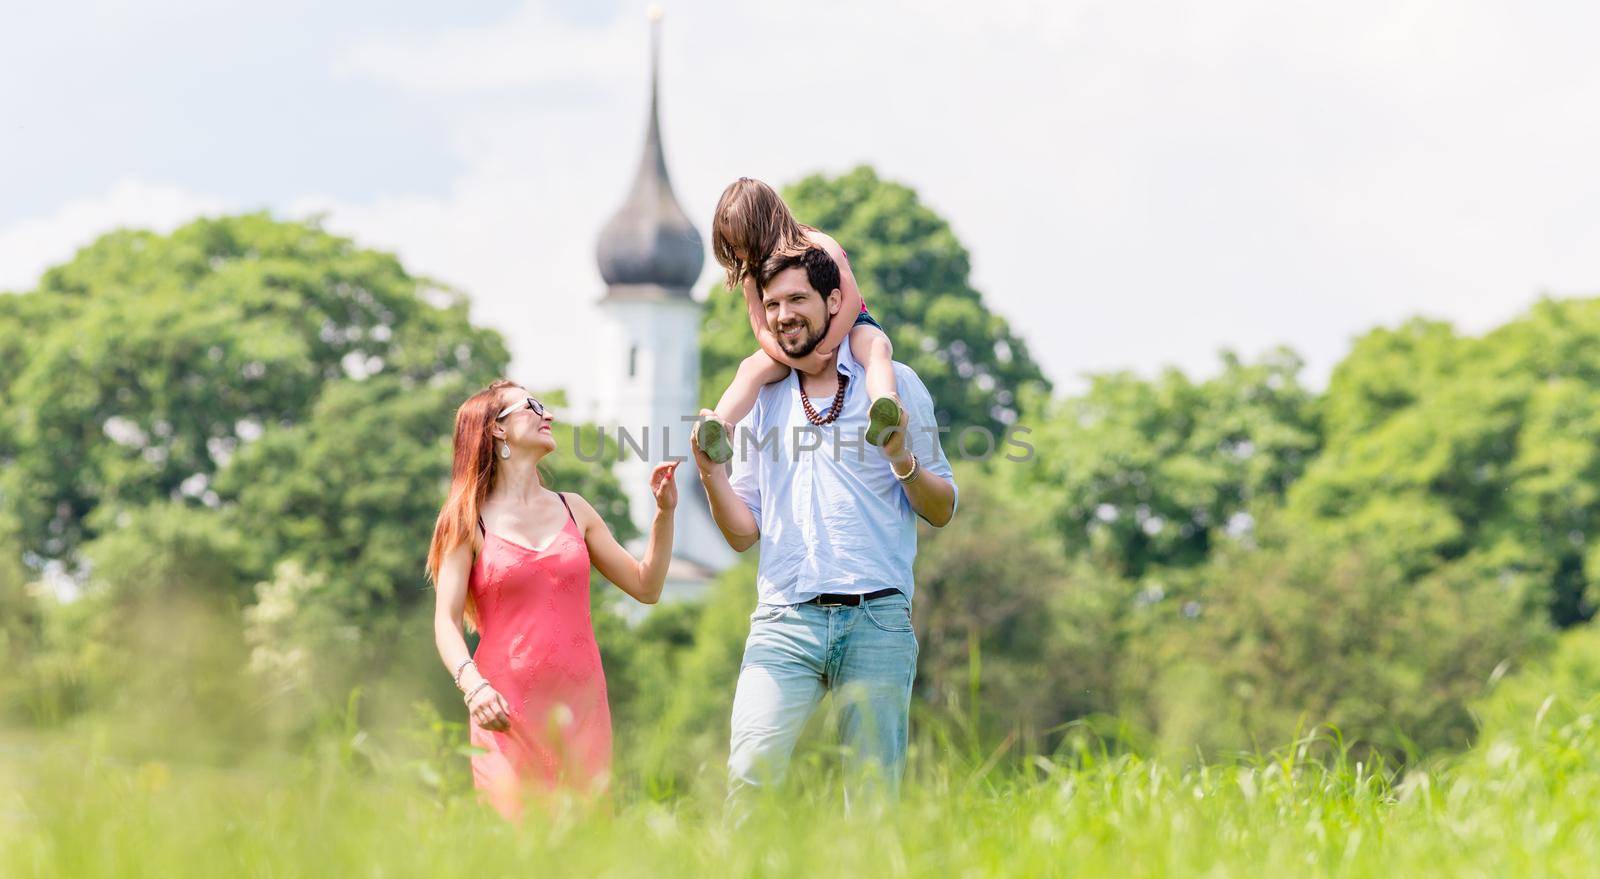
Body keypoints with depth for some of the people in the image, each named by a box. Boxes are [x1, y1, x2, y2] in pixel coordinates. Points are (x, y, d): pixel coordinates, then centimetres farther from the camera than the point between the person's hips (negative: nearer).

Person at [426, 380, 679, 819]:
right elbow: (447, 621, -5)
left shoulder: (572, 510, 14)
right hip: (506, 711, -3)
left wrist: (664, 512, 6)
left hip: (580, 704, 4)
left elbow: (646, 587, 16)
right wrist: (473, 684, -23)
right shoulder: (469, 521, 3)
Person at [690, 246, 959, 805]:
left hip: (876, 618, -1)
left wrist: (902, 460, -9)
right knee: (747, 777, -15)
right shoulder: (761, 400, 17)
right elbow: (743, 533, 16)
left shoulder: (893, 385, 10)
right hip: (784, 619, 1)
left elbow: (942, 511, 9)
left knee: (876, 790, -2)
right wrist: (711, 474, 0)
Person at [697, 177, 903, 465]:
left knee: (875, 348, -39)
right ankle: (720, 432, -49)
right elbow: (763, 331, -16)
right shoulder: (752, 274, -5)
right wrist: (798, 361, -35)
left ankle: (886, 404, -70)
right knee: (751, 368, -26)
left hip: (848, 329, -4)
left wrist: (822, 350, -31)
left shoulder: (819, 246, -17)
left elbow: (851, 302, -25)